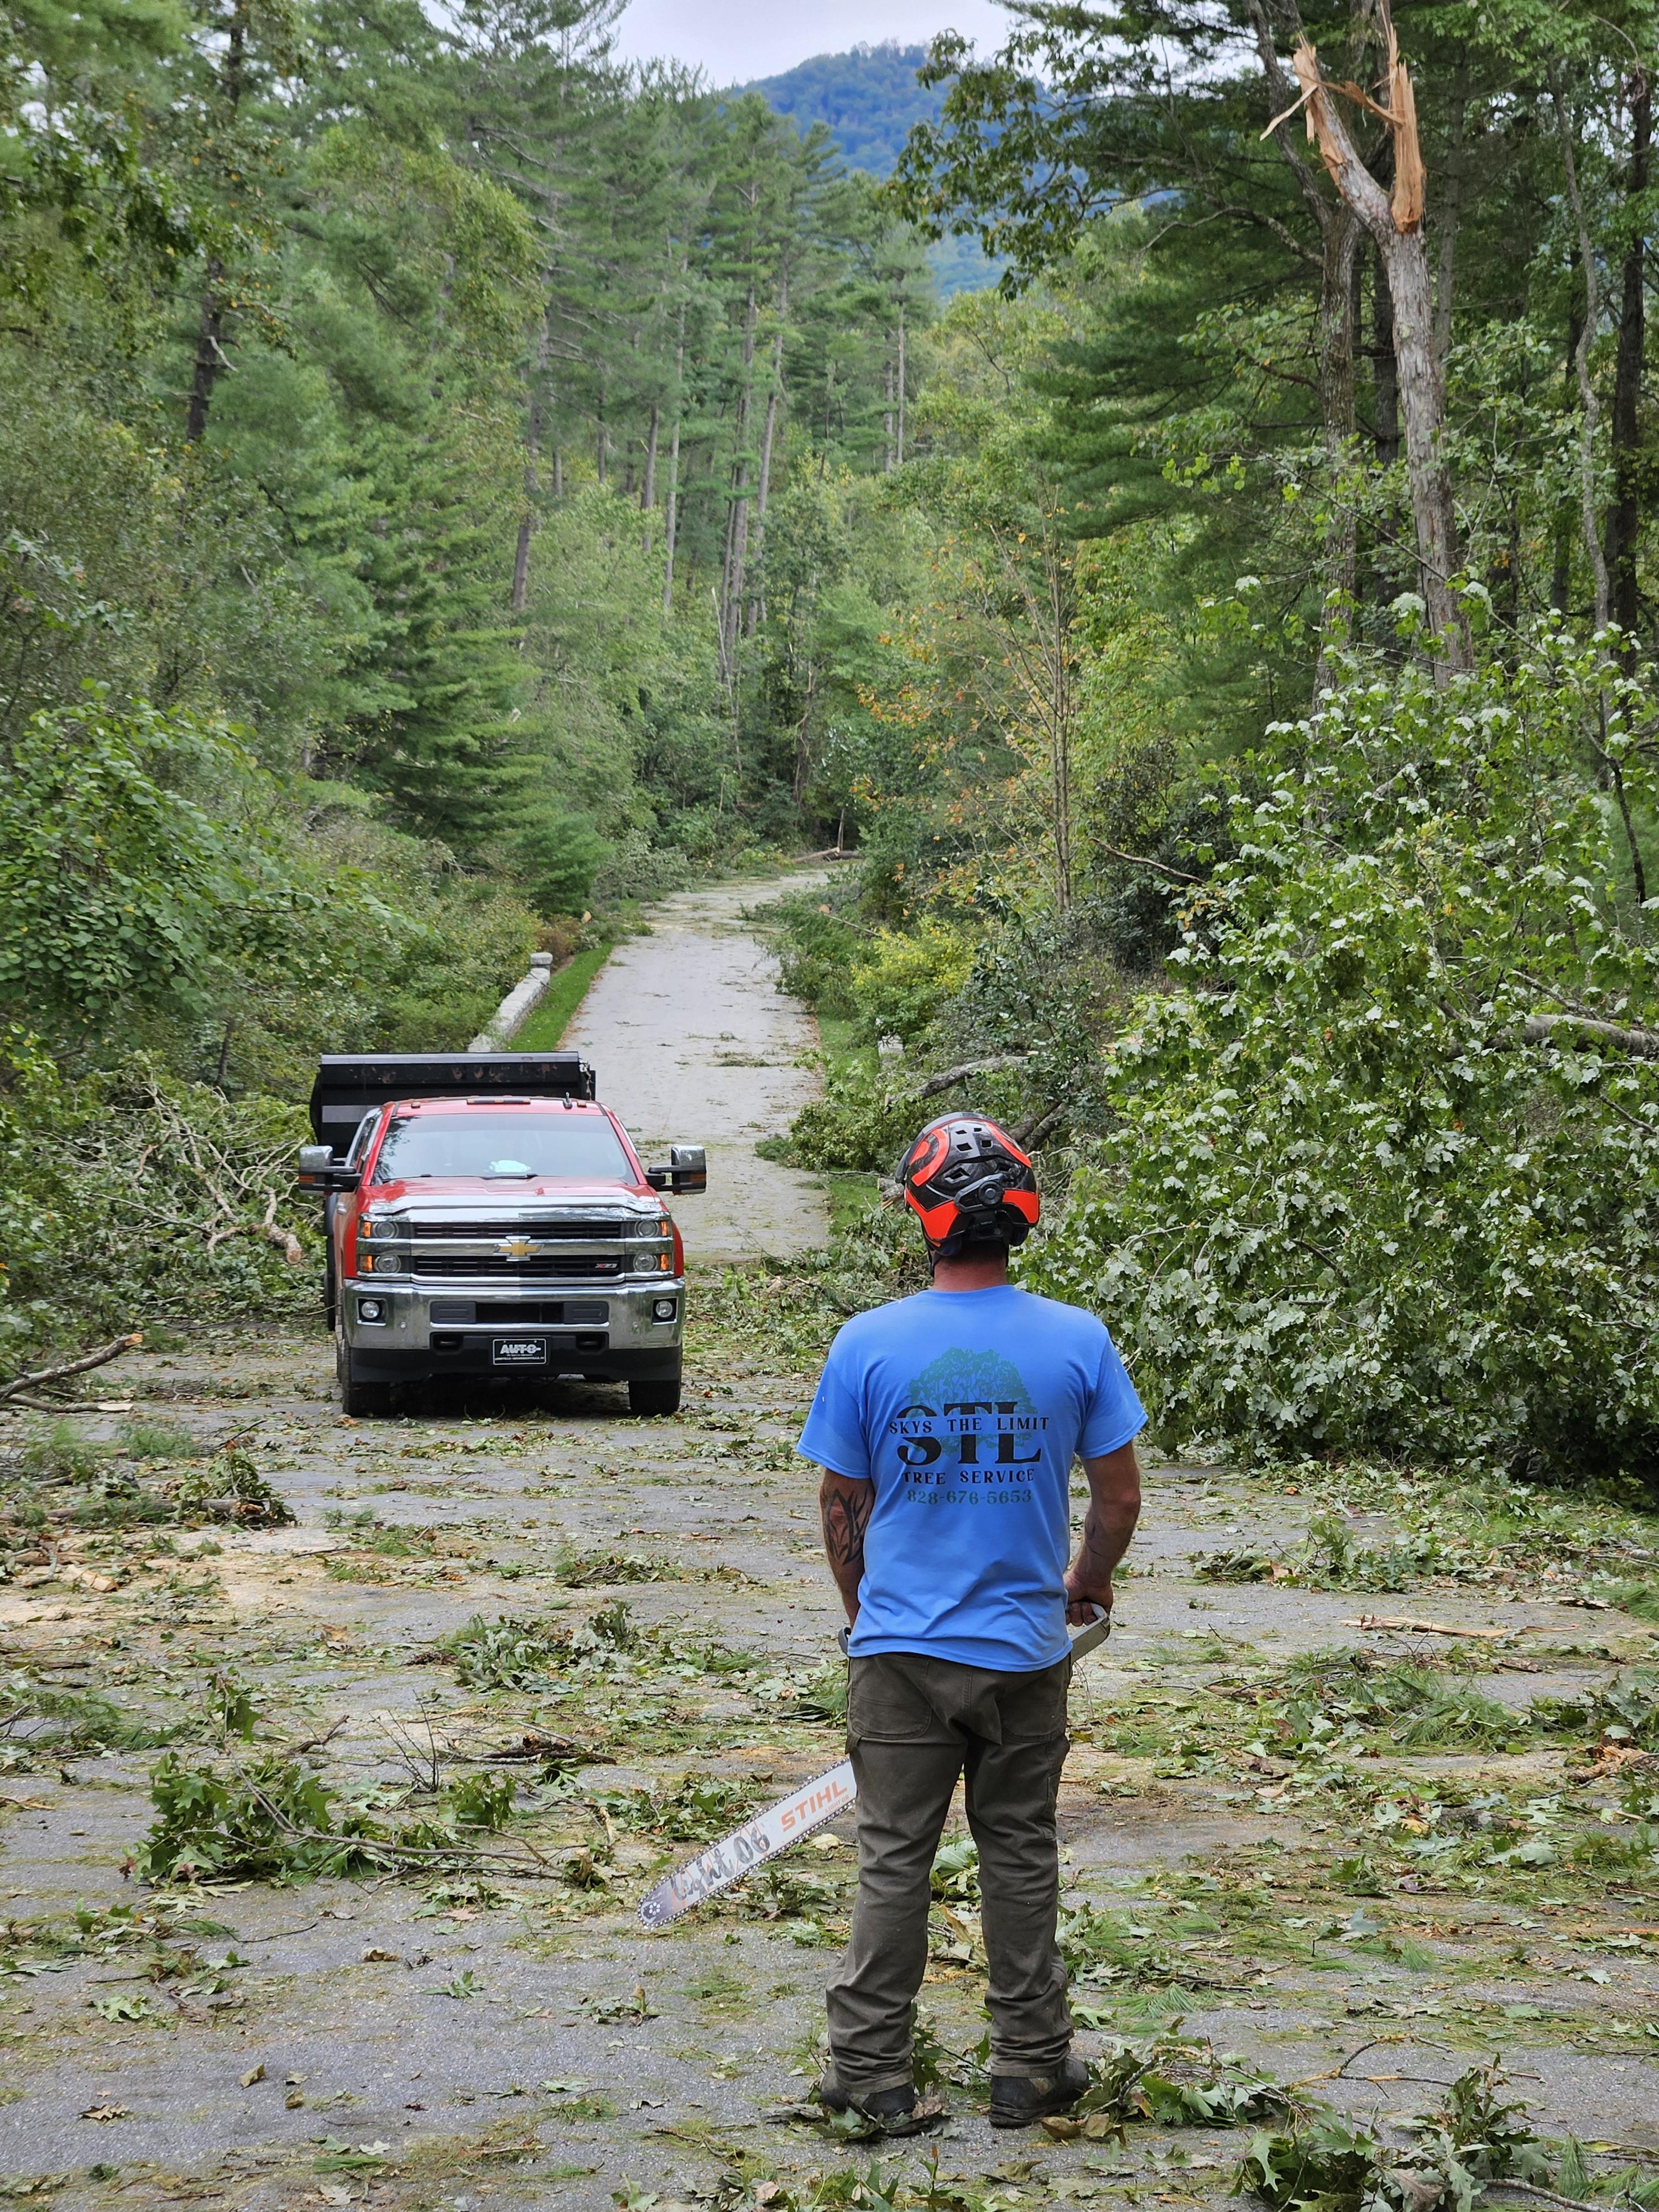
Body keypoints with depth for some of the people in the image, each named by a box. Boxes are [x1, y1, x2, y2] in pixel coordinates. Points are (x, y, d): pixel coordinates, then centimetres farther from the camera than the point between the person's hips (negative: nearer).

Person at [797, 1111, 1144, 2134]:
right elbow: (1120, 1495, 0)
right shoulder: (1077, 1341, -8)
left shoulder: (867, 1344, -9)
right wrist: (1087, 1583, 19)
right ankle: (1032, 2069, 21)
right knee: (1021, 1858, 13)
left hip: (901, 1646, 0)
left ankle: (873, 2075, 13)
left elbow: (841, 1506, 0)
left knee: (894, 1860, 9)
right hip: (1025, 1651, 1)